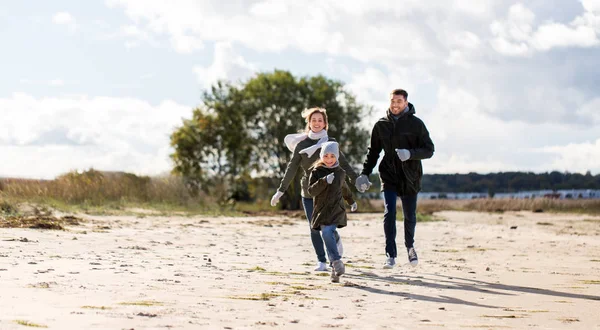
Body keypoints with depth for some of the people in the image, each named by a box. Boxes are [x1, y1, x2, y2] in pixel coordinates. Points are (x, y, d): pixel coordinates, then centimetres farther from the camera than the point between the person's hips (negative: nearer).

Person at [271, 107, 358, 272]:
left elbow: (343, 163, 1)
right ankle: (321, 261, 10)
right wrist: (281, 190, 2)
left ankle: (336, 241, 26)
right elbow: (291, 168, 6)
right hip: (308, 193, 2)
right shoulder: (301, 144, 5)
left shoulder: (330, 143, 3)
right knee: (314, 227, -1)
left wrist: (355, 180, -10)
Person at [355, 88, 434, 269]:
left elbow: (429, 150, -4)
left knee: (409, 216, 7)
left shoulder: (416, 124, -2)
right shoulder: (381, 125, 5)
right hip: (389, 175, 1)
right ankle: (390, 255, -12)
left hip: (410, 177, -1)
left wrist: (410, 154, -22)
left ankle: (409, 246, 35)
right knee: (389, 212, -14)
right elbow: (373, 151, 14)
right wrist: (364, 173, 3)